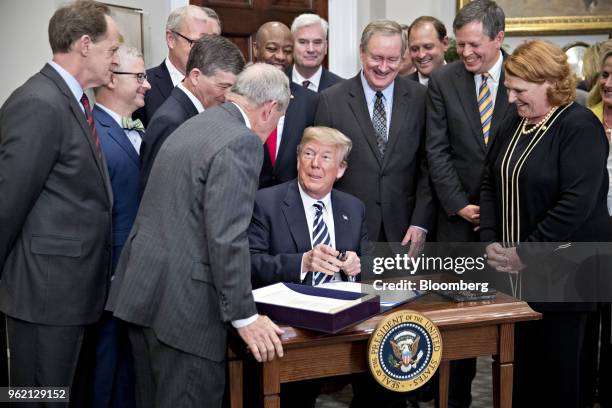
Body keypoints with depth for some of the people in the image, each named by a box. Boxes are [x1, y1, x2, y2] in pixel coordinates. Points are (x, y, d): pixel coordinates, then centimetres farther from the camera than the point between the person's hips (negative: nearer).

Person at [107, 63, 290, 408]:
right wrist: (244, 316, -14)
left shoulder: (194, 125, 14)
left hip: (141, 290, 9)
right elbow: (227, 237, -20)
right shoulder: (241, 142, -14)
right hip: (183, 301, -9)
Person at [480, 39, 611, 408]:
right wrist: (491, 242, 1)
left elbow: (577, 202, -21)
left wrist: (525, 253, -17)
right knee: (520, 358, 10)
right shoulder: (514, 123, 11)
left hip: (564, 267, -6)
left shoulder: (580, 126, -12)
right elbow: (491, 184, 14)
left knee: (561, 364, 4)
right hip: (516, 270, 6)